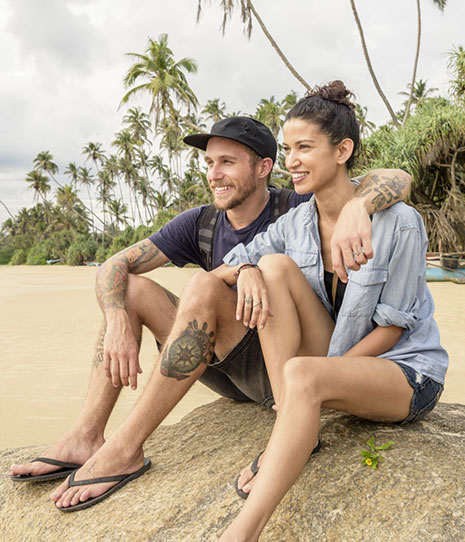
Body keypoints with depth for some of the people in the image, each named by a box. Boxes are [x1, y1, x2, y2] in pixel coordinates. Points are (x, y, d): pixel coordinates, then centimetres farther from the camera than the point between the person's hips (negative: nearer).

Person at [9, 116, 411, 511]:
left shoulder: (295, 212, -11)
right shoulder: (200, 225, 1)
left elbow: (396, 180, -21)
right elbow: (114, 266, -3)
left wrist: (355, 208, -44)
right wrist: (118, 323, -23)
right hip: (230, 374, 6)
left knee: (204, 287, -30)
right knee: (129, 289, -4)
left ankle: (125, 450, -24)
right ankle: (86, 437, -13)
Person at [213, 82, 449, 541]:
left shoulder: (399, 223, -16)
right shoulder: (294, 224, -1)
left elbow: (391, 328, -14)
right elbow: (219, 269, -1)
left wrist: (323, 372, -19)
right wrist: (245, 271, -24)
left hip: (406, 371, -5)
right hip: (335, 362, 5)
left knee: (302, 374, -37)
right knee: (274, 266, -17)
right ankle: (291, 431, -18)